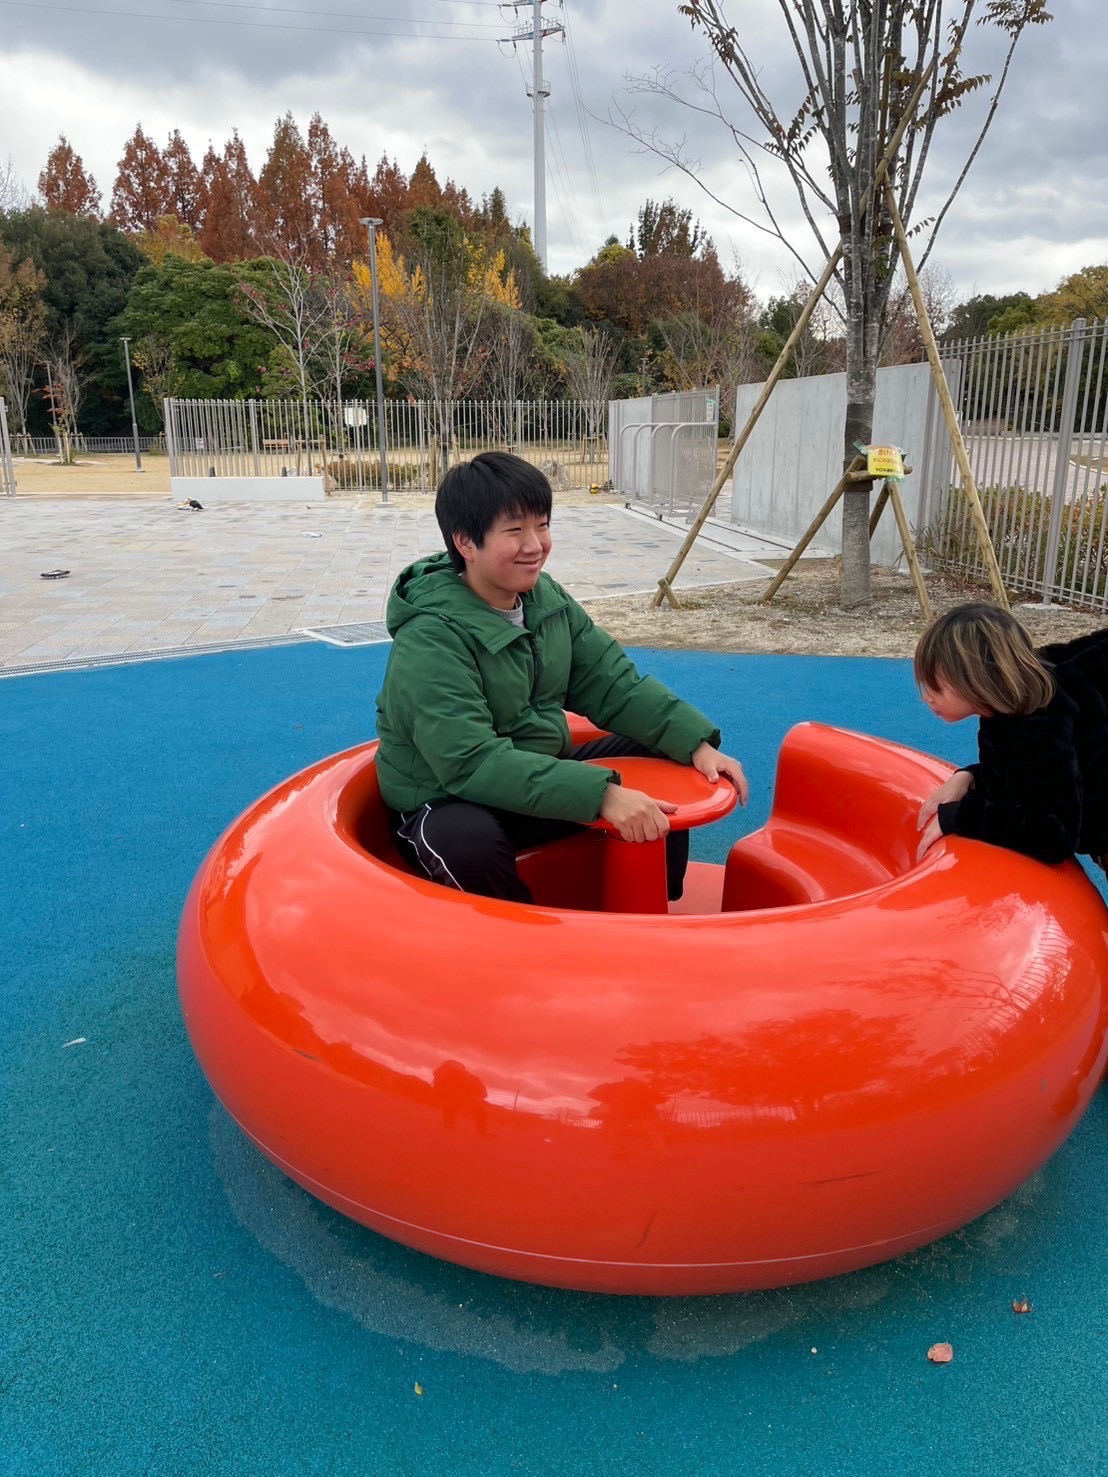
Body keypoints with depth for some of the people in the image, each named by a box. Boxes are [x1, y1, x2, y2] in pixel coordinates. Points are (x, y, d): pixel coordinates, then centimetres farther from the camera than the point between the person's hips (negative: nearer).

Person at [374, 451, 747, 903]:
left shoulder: (547, 599, -2)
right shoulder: (430, 640, -24)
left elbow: (615, 684, 0)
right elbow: (472, 763, -34)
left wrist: (696, 743, -15)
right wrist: (600, 795, -41)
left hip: (542, 778, 7)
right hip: (450, 806, -7)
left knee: (661, 755, -1)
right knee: (468, 843, -40)